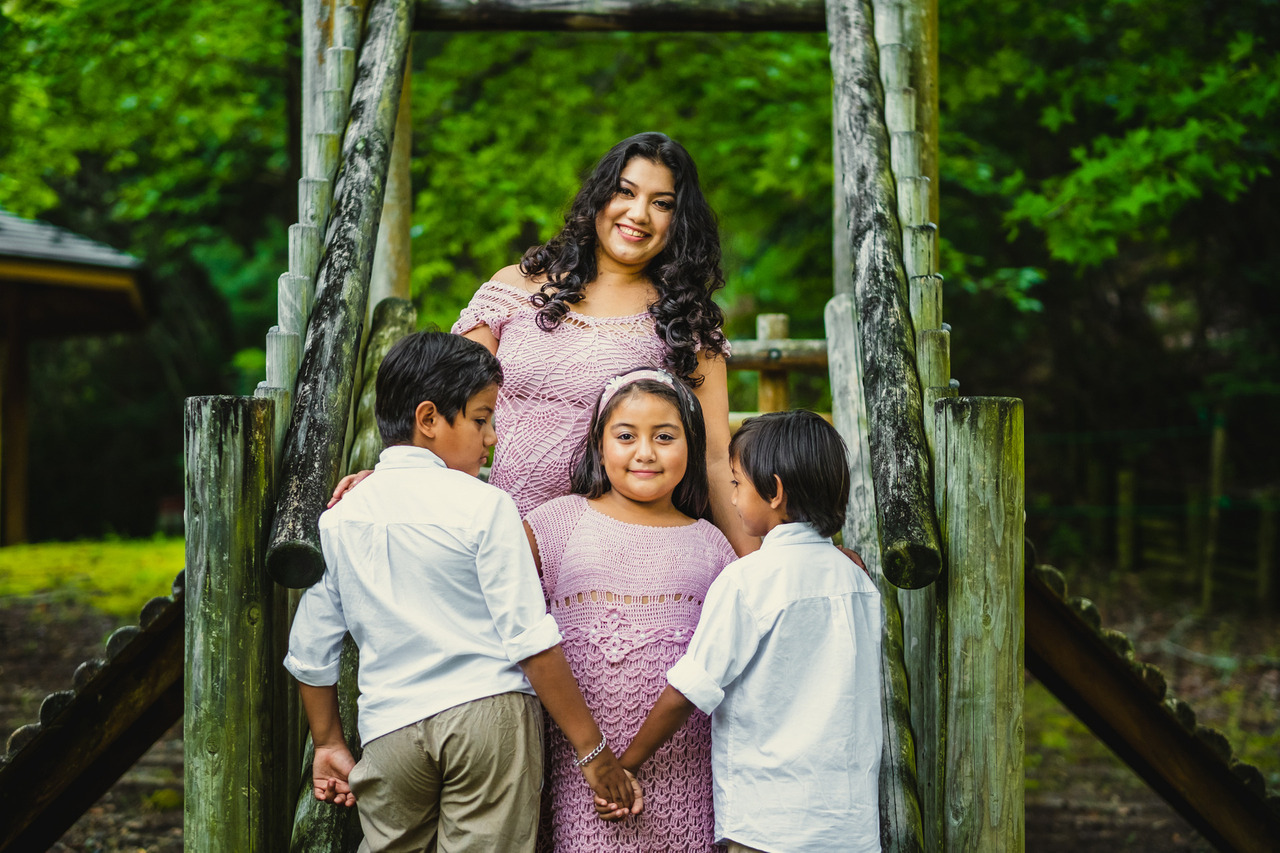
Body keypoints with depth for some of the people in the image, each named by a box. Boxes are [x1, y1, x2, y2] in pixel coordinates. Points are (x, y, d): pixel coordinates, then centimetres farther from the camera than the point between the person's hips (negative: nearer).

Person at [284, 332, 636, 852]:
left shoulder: (338, 519, 6)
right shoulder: (483, 506, -7)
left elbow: (310, 655, 12)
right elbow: (532, 641, -11)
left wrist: (328, 743, 27)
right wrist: (592, 750, -5)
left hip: (389, 731, 4)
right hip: (491, 712, -4)